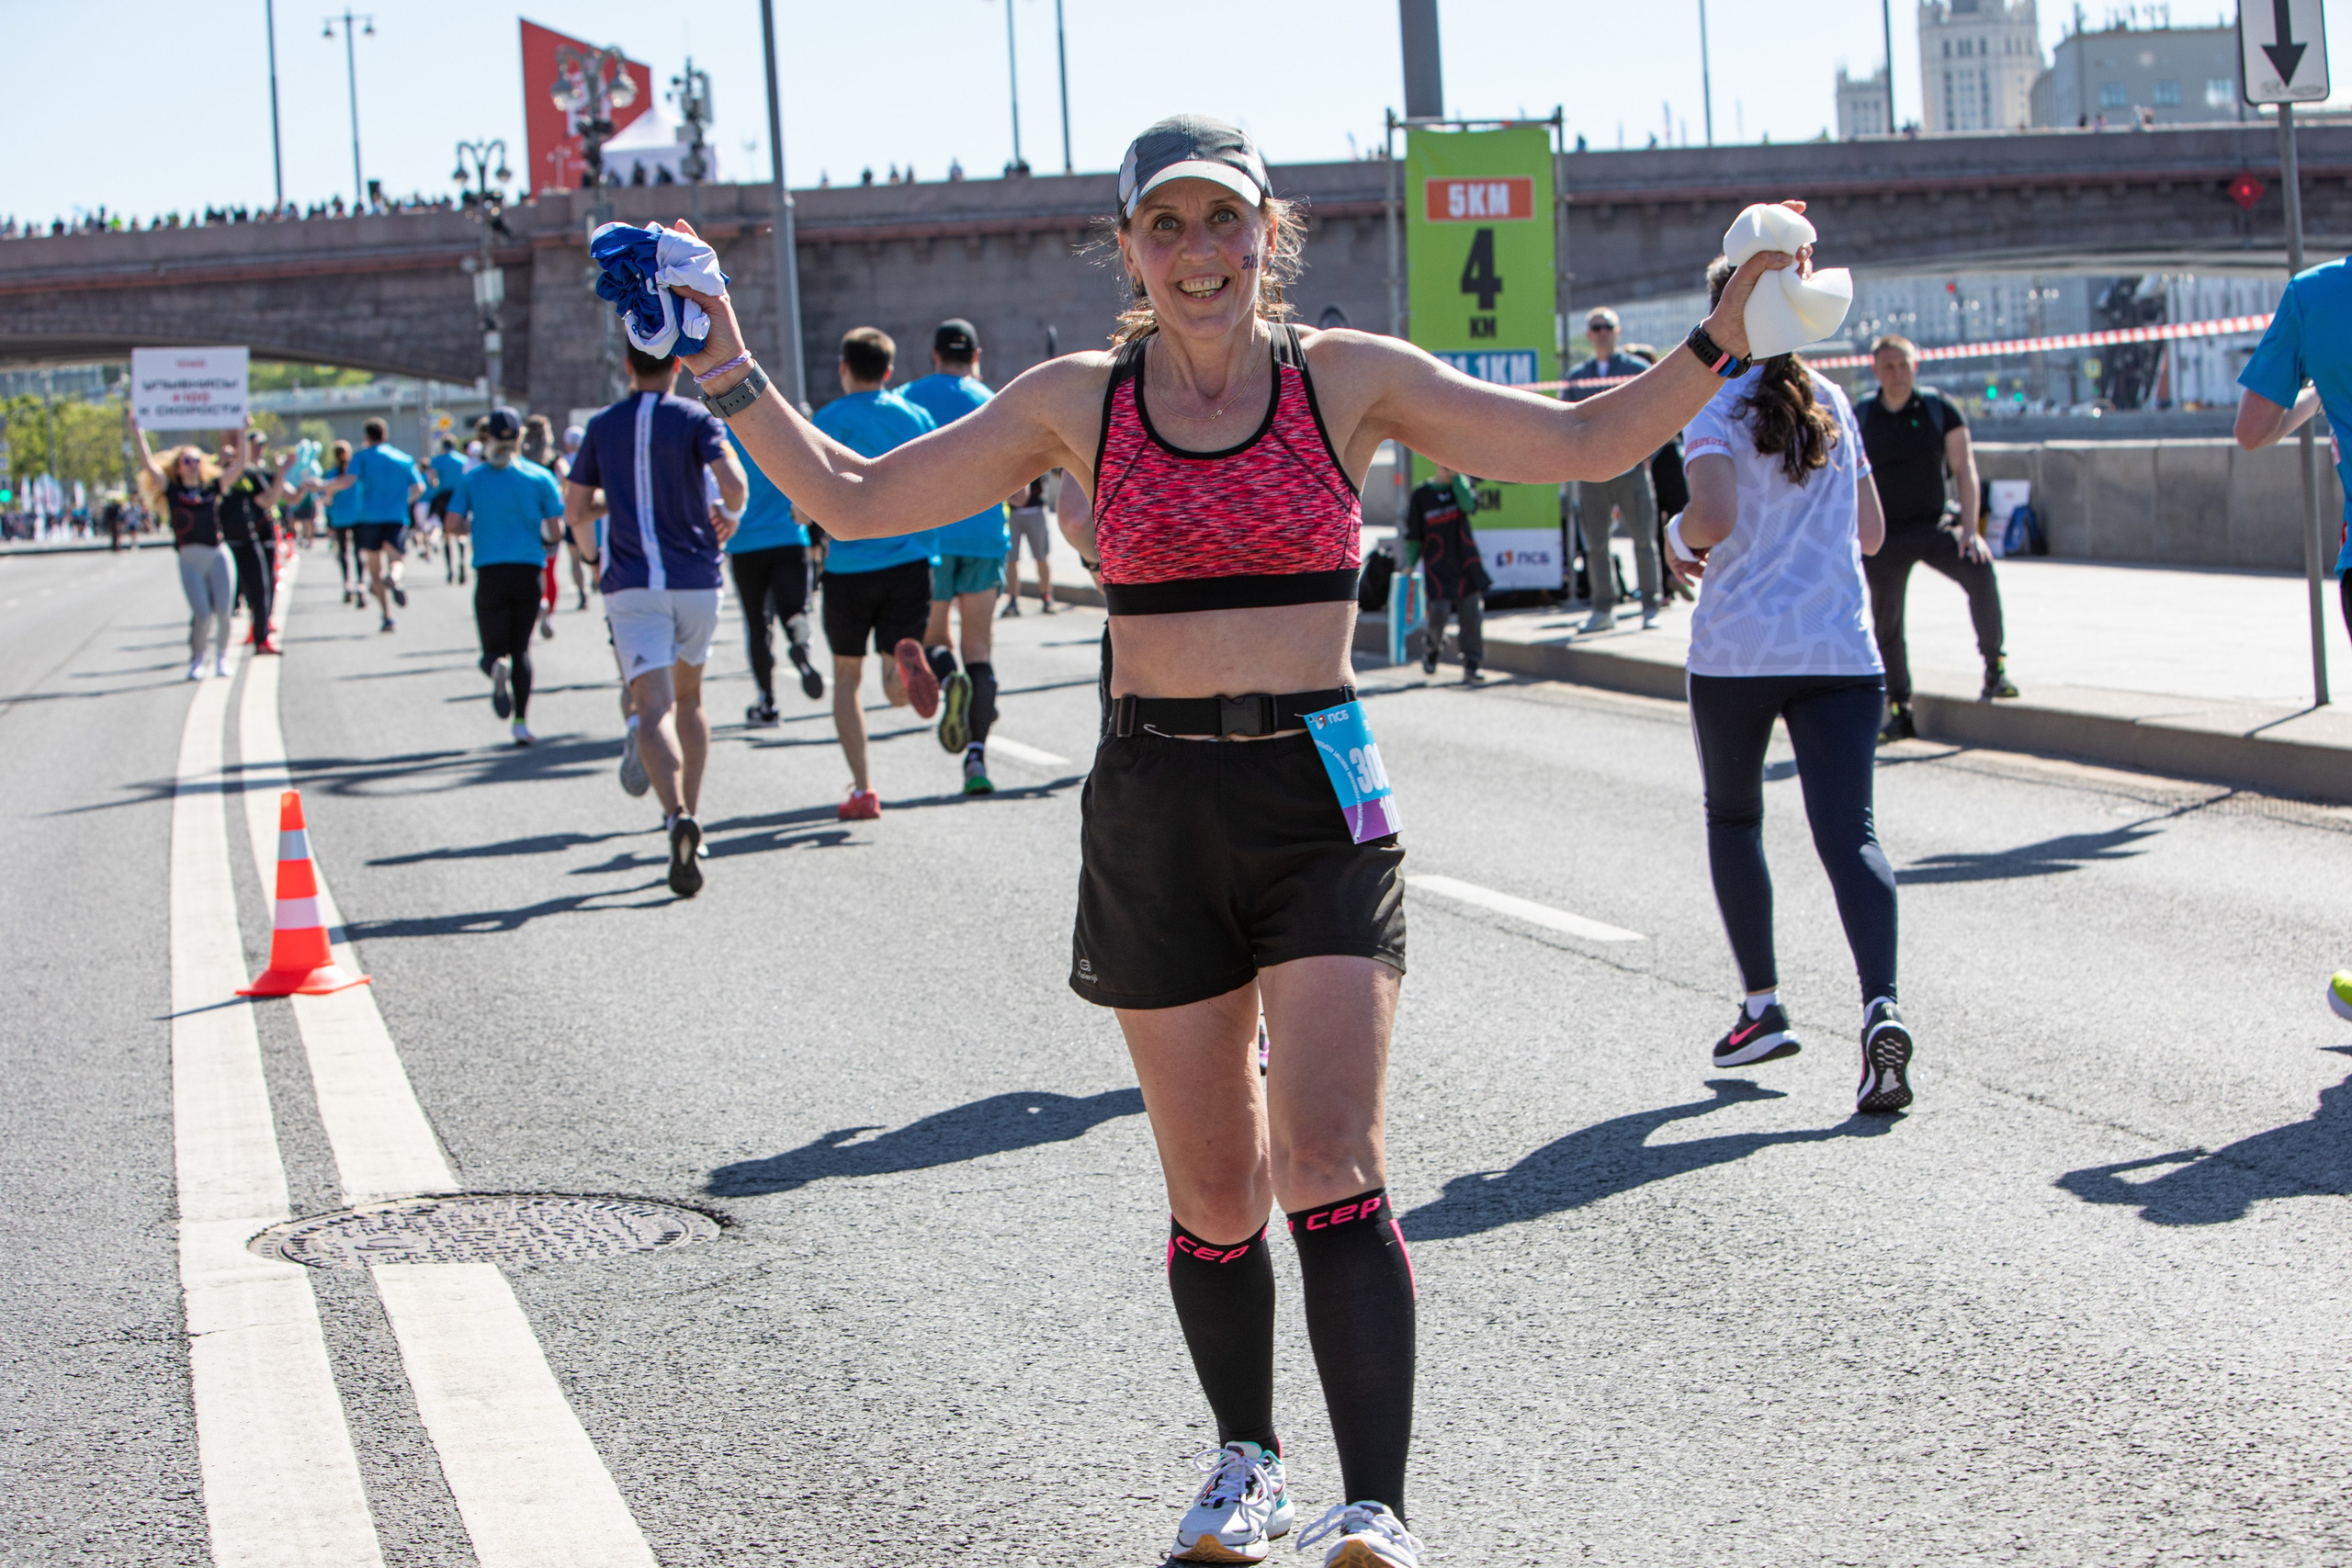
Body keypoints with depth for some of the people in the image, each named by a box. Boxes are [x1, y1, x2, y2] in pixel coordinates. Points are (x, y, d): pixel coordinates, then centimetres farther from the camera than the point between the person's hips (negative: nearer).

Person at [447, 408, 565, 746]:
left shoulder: (471, 478, 2)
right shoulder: (539, 477, 0)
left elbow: (453, 522, -6)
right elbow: (555, 529, -3)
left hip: (490, 572, 0)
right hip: (528, 570, 0)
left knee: (495, 648, 10)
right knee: (521, 648, 13)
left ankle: (497, 667, -28)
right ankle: (521, 722, 2)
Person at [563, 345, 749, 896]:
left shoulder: (602, 426, 7)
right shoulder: (695, 419, 0)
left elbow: (576, 510, 10)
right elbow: (733, 482, -16)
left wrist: (592, 556, 29)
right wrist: (731, 517, 6)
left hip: (631, 582, 0)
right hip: (695, 578, 1)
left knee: (654, 707, -12)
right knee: (689, 696, 22)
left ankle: (679, 816, -35)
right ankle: (690, 812, 21)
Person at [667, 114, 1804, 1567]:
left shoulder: (1350, 378, 2)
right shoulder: (1077, 402, 4)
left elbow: (1587, 443, 4)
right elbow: (854, 497, 8)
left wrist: (1720, 346, -7)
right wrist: (737, 380, -1)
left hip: (1322, 800, -2)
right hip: (1154, 804, 2)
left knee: (1331, 1163, -16)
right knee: (1214, 1191, 9)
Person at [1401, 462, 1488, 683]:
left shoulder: (1461, 485, 7)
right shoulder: (1421, 494, 0)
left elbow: (1469, 505, -16)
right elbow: (1413, 536, 3)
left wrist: (1456, 477, -14)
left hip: (1467, 565, 2)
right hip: (1437, 568, -2)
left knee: (1473, 615, -4)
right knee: (1439, 613, -11)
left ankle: (1471, 668, 3)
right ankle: (1431, 646, 22)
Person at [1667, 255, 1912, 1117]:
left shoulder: (1715, 404, -5)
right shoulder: (1832, 402, 13)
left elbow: (1712, 514, -20)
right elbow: (1870, 532, 17)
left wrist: (1679, 540, 1)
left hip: (1737, 649, -3)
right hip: (1841, 650, 3)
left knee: (1732, 817, 19)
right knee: (1848, 832, -6)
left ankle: (1763, 1006, 19)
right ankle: (1881, 1006, -27)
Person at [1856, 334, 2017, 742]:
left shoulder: (1939, 408, 0)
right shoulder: (1861, 417, 4)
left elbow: (1964, 469, -2)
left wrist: (1969, 528, -11)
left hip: (1934, 525, -2)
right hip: (1884, 535, 2)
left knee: (1980, 572, -27)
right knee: (1887, 622, 2)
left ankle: (1994, 667, -14)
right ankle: (1899, 711, 15)